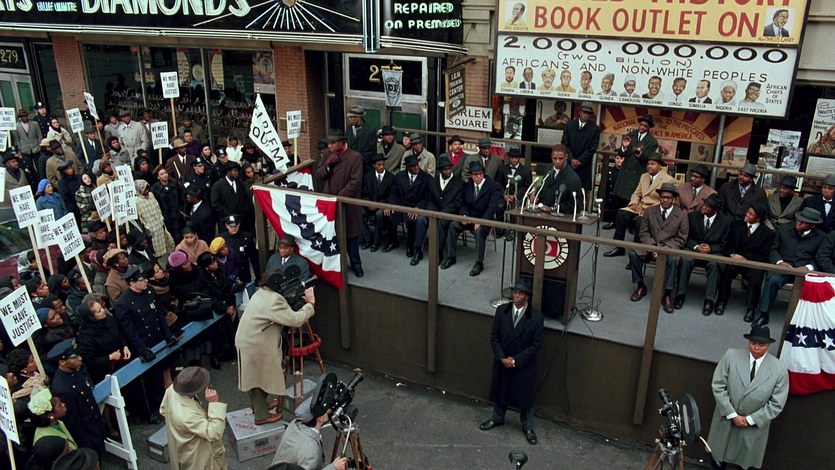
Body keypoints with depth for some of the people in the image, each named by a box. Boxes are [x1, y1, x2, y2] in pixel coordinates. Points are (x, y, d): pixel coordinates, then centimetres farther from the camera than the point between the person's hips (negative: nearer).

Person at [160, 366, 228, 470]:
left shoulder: (172, 390, -20)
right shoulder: (188, 416, -44)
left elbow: (163, 410, 1)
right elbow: (214, 433, -38)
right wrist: (215, 403, -42)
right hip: (197, 457, -8)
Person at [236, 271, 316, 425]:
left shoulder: (261, 292, 5)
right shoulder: (274, 300, -26)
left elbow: (284, 315, 13)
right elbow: (294, 320, -27)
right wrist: (310, 303, -17)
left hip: (249, 341, 10)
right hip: (255, 346, -9)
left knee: (255, 377, 23)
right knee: (260, 378, 5)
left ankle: (258, 406, 41)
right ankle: (261, 416, 18)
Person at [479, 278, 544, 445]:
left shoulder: (537, 317, -17)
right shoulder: (501, 310, -9)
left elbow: (536, 345, -13)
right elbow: (494, 337, -4)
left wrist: (516, 360, -16)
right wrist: (502, 358, -13)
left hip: (524, 365, -3)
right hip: (502, 361, 3)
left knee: (526, 396, 12)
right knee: (499, 391, 21)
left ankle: (528, 427, 34)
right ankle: (497, 419, 45)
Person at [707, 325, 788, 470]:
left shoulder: (779, 369, -16)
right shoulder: (731, 356, -15)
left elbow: (777, 404, -11)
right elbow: (718, 386, -11)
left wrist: (750, 419, -14)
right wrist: (732, 414, -15)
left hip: (755, 426, 0)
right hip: (726, 419, 1)